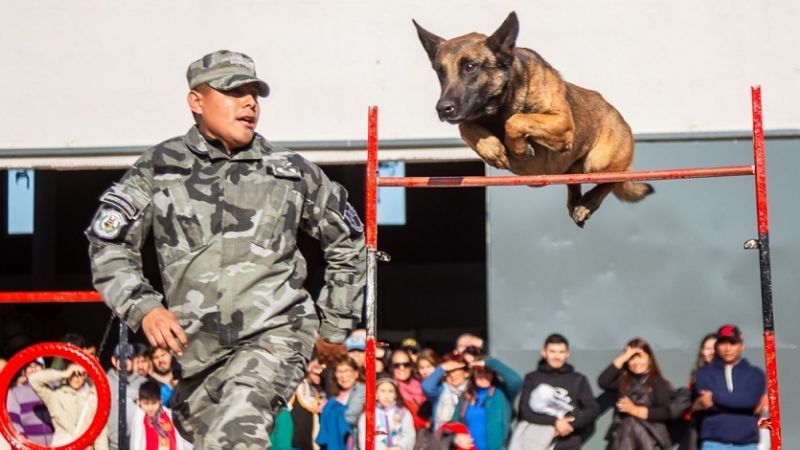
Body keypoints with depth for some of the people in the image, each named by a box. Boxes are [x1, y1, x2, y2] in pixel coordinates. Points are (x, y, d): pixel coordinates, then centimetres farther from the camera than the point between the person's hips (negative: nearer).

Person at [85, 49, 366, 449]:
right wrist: (142, 308, -10)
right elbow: (108, 244, 5)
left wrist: (334, 325, 16)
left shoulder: (291, 171, 5)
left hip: (277, 331, -2)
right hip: (198, 348, 3)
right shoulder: (158, 169, 3)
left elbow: (347, 241, 17)